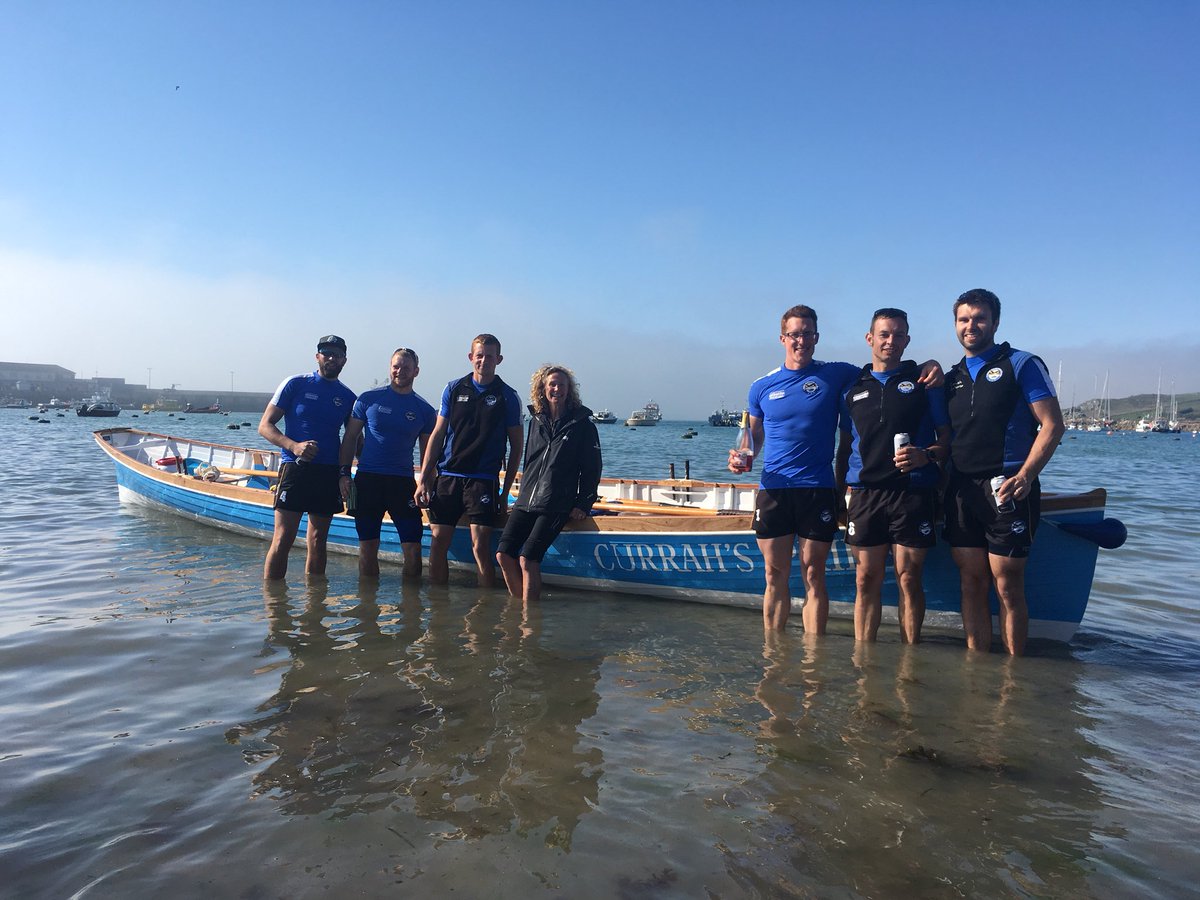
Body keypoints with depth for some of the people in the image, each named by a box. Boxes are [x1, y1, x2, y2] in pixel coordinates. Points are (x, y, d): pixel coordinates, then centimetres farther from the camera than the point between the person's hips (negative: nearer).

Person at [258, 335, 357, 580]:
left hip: (330, 473, 4)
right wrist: (293, 446, -17)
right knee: (283, 540, -8)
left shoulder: (348, 397, 13)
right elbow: (265, 426, 0)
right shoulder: (295, 384, 2)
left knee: (318, 541, 10)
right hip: (295, 468, -4)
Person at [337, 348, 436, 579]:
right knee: (367, 547, 6)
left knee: (413, 547, -5)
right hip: (368, 479, 0)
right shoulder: (368, 399, 5)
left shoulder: (424, 410, 7)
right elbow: (350, 437, 9)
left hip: (403, 482, 0)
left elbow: (427, 451, 12)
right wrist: (344, 473, 0)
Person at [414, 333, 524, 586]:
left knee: (481, 548, -6)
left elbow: (517, 446, 6)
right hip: (447, 477, 3)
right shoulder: (453, 389, 9)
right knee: (438, 544, 4)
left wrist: (506, 490, 2)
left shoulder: (508, 397, 3)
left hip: (484, 481, -2)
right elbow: (437, 435, 10)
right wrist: (423, 479, 4)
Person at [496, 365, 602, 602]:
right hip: (525, 502, 5)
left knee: (528, 558, -18)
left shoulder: (582, 425, 1)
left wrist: (583, 505, -6)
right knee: (503, 554, -9)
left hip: (557, 506, -5)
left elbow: (592, 469, 2)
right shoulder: (536, 421, 15)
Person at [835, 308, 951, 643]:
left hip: (913, 493, -2)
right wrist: (837, 493, 14)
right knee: (866, 579, 3)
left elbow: (948, 439, 6)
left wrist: (926, 455, -15)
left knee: (909, 579, 0)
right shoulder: (854, 388, 15)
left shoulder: (924, 382, 7)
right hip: (865, 494, 2)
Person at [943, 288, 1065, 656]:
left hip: (1006, 490, -5)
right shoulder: (952, 377, 17)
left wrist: (1025, 477, -17)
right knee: (971, 584, 7)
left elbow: (1052, 425, -6)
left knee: (1008, 585, -1)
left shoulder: (1022, 364, 2)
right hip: (961, 493, 5)